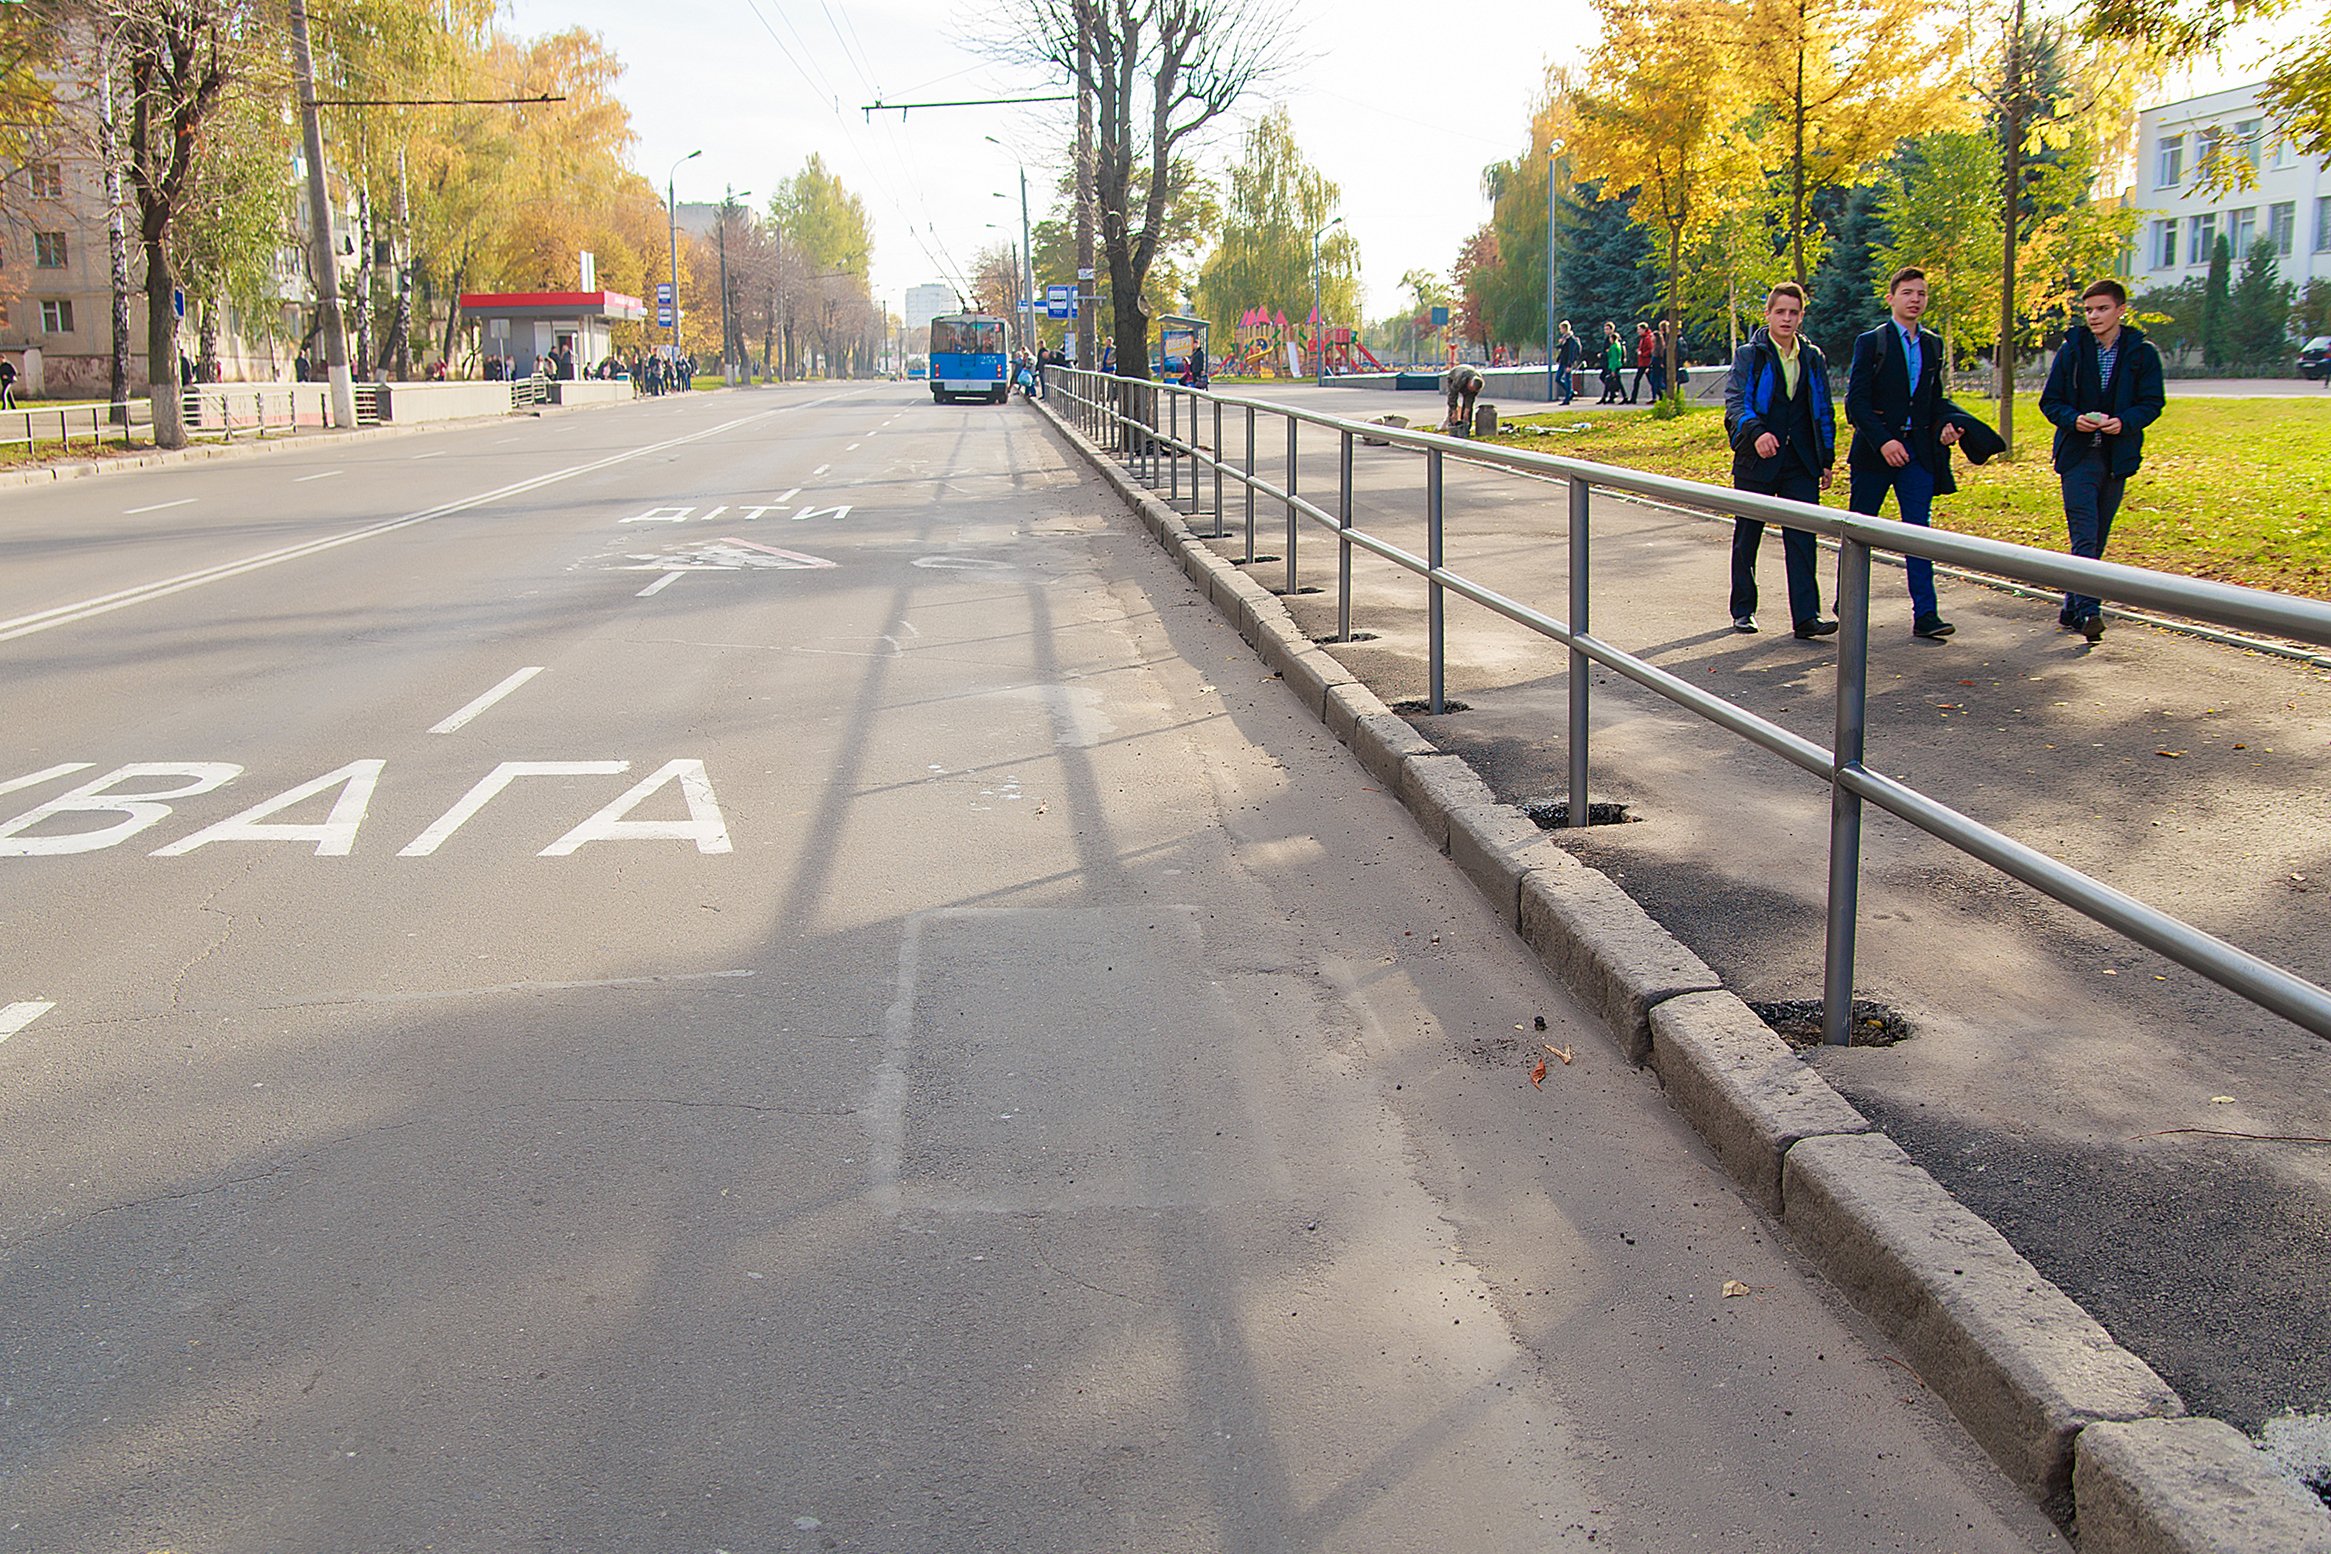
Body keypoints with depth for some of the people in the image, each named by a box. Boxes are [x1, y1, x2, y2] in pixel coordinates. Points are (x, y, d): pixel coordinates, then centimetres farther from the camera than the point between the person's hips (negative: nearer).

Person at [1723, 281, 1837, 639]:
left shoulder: (1813, 358, 12)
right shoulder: (1749, 355, -1)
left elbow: (1824, 412, 17)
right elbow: (1735, 402, -12)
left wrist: (1826, 459, 12)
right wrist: (1756, 432, -31)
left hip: (1801, 462, 3)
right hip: (1757, 461, -2)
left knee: (1802, 538, -6)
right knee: (1746, 538, 8)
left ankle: (1806, 617, -9)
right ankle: (1743, 610, 21)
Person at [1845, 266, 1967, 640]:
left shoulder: (1933, 344, 13)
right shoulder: (1870, 342, -3)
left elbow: (1936, 397, 19)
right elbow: (1856, 401, -9)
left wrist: (1947, 422, -2)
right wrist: (1883, 441, -19)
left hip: (1918, 452, 4)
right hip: (1874, 451, -4)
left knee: (1919, 532, -1)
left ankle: (1925, 615, -3)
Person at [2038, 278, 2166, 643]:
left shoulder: (2142, 353, 3)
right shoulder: (2071, 349, 4)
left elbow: (2153, 403, 3)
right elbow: (2050, 401, 6)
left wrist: (2124, 421, -17)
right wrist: (2073, 419, -14)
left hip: (2117, 457, 2)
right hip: (2078, 453, -2)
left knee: (2096, 539, 9)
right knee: (2085, 536, -14)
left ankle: (2072, 609, 19)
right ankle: (2088, 611, -22)